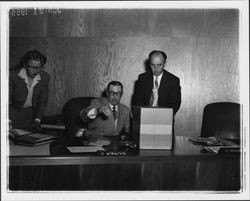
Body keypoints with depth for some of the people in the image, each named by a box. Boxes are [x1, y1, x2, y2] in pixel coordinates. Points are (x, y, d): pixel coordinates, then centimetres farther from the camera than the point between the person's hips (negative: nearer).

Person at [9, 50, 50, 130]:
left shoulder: (45, 77, -11)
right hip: (14, 111, -2)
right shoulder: (13, 76, -20)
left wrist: (37, 119, -12)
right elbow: (7, 100, -20)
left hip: (30, 113, 2)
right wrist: (8, 120, -31)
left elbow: (43, 101, -3)